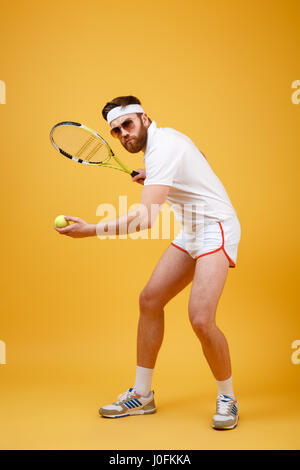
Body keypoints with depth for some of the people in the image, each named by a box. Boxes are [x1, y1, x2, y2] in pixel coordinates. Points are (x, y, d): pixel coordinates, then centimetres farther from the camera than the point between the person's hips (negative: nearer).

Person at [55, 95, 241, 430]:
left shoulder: (163, 147, -22)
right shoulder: (163, 139, 8)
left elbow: (146, 218, -33)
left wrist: (91, 230, -33)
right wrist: (151, 175, 14)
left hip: (215, 226, -10)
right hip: (191, 232, 10)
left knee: (201, 320, -22)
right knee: (149, 299, 4)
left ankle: (227, 398, 5)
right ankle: (141, 395, 16)